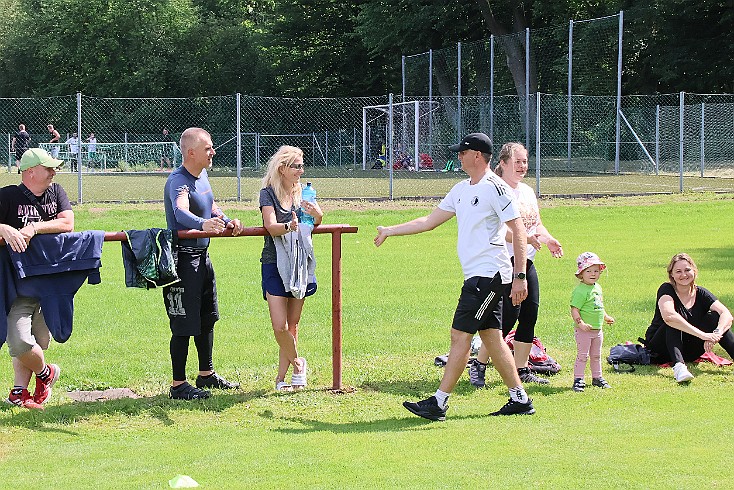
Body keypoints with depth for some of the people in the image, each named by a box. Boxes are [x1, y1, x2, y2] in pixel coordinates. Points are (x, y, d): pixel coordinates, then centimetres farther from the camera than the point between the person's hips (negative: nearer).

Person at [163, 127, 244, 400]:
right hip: (183, 257, -10)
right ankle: (178, 385, 2)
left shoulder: (203, 176, 8)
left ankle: (206, 374, 34)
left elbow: (212, 208, 21)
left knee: (207, 318, 20)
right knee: (184, 325, -6)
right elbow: (181, 213, -40)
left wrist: (228, 222, 0)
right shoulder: (178, 182, -20)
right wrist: (203, 224, -59)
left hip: (202, 256, 10)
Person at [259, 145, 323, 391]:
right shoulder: (268, 193, -5)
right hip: (274, 263, -4)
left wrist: (316, 215, -28)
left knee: (292, 325, 6)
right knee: (280, 326, -12)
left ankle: (282, 376, 15)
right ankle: (297, 362, 13)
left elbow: (317, 221, -5)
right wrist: (289, 227, -39)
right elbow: (271, 226, -19)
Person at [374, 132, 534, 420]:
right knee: (491, 337, 9)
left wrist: (519, 276, -21)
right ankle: (520, 399, 14)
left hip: (489, 275, -9)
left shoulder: (494, 188, -12)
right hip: (476, 276, 9)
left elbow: (518, 231, -16)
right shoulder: (461, 189, 16)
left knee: (460, 335, -9)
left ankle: (439, 403, -8)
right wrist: (390, 231, 26)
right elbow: (430, 221, 24)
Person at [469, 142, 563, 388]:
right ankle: (478, 365, 1)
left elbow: (537, 224, 25)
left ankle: (522, 370, 16)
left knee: (530, 313, 6)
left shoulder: (527, 191, 17)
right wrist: (525, 238, -30)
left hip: (526, 262, 9)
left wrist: (549, 240, 4)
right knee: (510, 314, -12)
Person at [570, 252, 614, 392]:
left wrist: (606, 317, 23)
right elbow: (574, 310, -22)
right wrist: (580, 323, -31)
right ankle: (578, 380, 2)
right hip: (584, 330, -8)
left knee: (596, 355, 18)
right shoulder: (580, 291, -18)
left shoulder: (598, 287, 10)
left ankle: (597, 377, 29)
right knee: (582, 355, -4)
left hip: (597, 330, 8)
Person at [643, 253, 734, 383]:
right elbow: (668, 316, -34)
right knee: (673, 323, -32)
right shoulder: (667, 290, -12)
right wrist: (702, 334, -40)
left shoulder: (701, 294, 0)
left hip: (689, 351, 4)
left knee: (714, 317, -16)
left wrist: (717, 333, -38)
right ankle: (678, 366, -52)